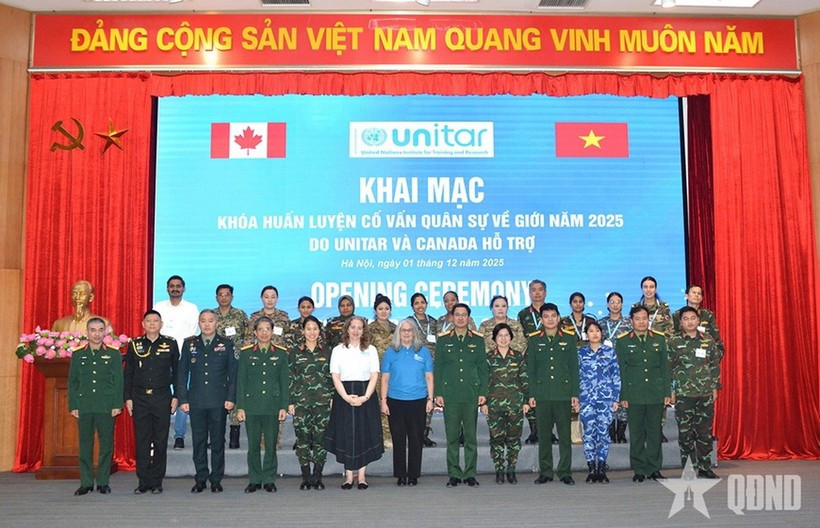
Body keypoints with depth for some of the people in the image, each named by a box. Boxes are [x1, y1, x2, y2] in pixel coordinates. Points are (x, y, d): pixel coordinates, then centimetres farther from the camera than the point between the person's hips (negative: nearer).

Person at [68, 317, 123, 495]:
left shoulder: (114, 354, 6)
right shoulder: (77, 355, 11)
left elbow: (118, 381, 4)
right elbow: (72, 382, 10)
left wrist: (117, 405, -4)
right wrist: (73, 406, 2)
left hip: (106, 407, -1)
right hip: (84, 407, 1)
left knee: (106, 445, 1)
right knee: (85, 445, 4)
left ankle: (103, 482, 10)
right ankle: (86, 483, 12)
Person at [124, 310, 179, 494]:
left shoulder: (171, 344, 4)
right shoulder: (134, 345, 7)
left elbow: (177, 372, 7)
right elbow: (128, 374, 9)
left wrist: (176, 396, 1)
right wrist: (127, 398, 2)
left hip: (162, 398, -1)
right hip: (140, 399, 1)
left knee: (160, 441, 2)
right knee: (141, 441, 2)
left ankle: (157, 482, 10)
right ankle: (143, 482, 10)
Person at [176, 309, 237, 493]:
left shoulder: (227, 344, 6)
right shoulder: (189, 344, 9)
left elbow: (233, 373, 4)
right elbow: (182, 373, 9)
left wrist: (231, 398, -4)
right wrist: (182, 399, 2)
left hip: (219, 401, -1)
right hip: (196, 401, 1)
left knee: (218, 441, 3)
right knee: (198, 441, 6)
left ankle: (216, 480, 12)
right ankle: (200, 479, 16)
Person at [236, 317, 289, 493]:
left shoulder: (281, 353, 7)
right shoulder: (246, 353, 6)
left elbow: (284, 382, 6)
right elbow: (240, 381, 5)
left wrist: (284, 407, 0)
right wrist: (240, 407, -1)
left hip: (273, 405, 0)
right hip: (252, 405, 0)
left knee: (271, 444, 3)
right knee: (253, 444, 4)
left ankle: (269, 479, 14)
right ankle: (254, 480, 16)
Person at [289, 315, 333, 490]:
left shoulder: (327, 352, 9)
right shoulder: (294, 352, 5)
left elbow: (331, 377, 10)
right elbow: (290, 378, 3)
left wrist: (332, 399, 2)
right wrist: (290, 402, -2)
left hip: (322, 402, 1)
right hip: (301, 402, -1)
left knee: (320, 439, 0)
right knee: (303, 439, -1)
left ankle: (317, 477, 10)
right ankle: (306, 478, 9)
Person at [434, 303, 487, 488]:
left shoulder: (478, 339, 8)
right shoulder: (443, 339, 7)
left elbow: (482, 367, 8)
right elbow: (438, 367, 6)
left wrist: (483, 392, 1)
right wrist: (438, 393, -1)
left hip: (471, 394, 0)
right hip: (450, 394, 0)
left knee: (470, 436, 4)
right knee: (452, 436, 3)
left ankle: (469, 474, 12)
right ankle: (454, 474, 11)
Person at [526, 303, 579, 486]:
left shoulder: (569, 340, 8)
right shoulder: (534, 341, 10)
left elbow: (574, 368, 7)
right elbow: (530, 369, 9)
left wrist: (575, 394, 0)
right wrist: (531, 394, 1)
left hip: (563, 394, -1)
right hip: (542, 395, 1)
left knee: (565, 435, 0)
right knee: (544, 435, 4)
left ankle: (565, 472, 9)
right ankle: (545, 472, 13)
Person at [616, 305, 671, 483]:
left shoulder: (659, 339, 9)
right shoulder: (623, 341, 3)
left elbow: (665, 367, 10)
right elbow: (621, 371, 1)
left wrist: (667, 392, 5)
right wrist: (623, 396, -4)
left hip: (656, 394, 2)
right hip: (634, 395, -2)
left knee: (655, 432, 6)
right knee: (636, 433, 3)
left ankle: (654, 468, 16)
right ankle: (639, 470, 12)